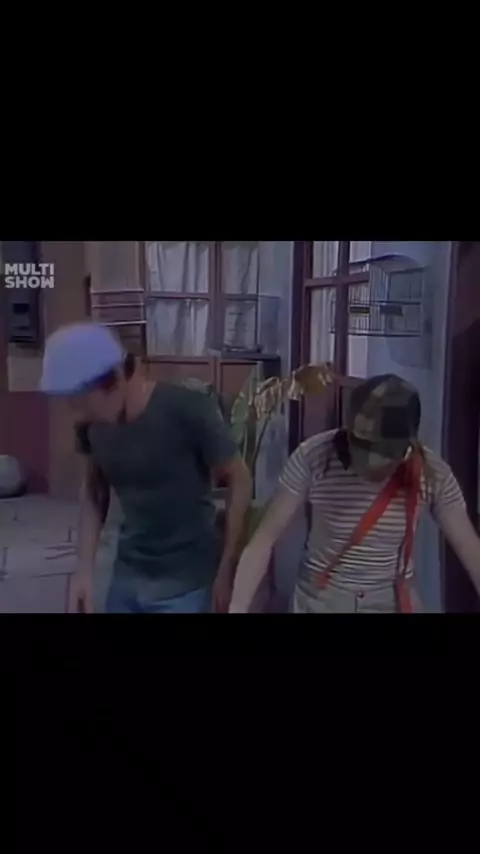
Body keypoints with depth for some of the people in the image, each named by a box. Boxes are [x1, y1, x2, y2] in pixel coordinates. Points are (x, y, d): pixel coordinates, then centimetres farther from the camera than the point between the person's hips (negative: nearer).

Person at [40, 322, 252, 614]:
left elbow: (240, 481, -12)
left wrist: (227, 570, -10)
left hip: (184, 583, -4)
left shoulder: (188, 410, -22)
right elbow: (94, 492, 7)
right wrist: (85, 569, -1)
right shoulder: (93, 423, -7)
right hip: (127, 575, 5)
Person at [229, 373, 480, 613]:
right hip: (321, 600, -1)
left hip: (392, 601, 1)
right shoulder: (314, 458, -21)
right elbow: (264, 538, -18)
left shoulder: (432, 474, -16)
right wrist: (236, 608, -25)